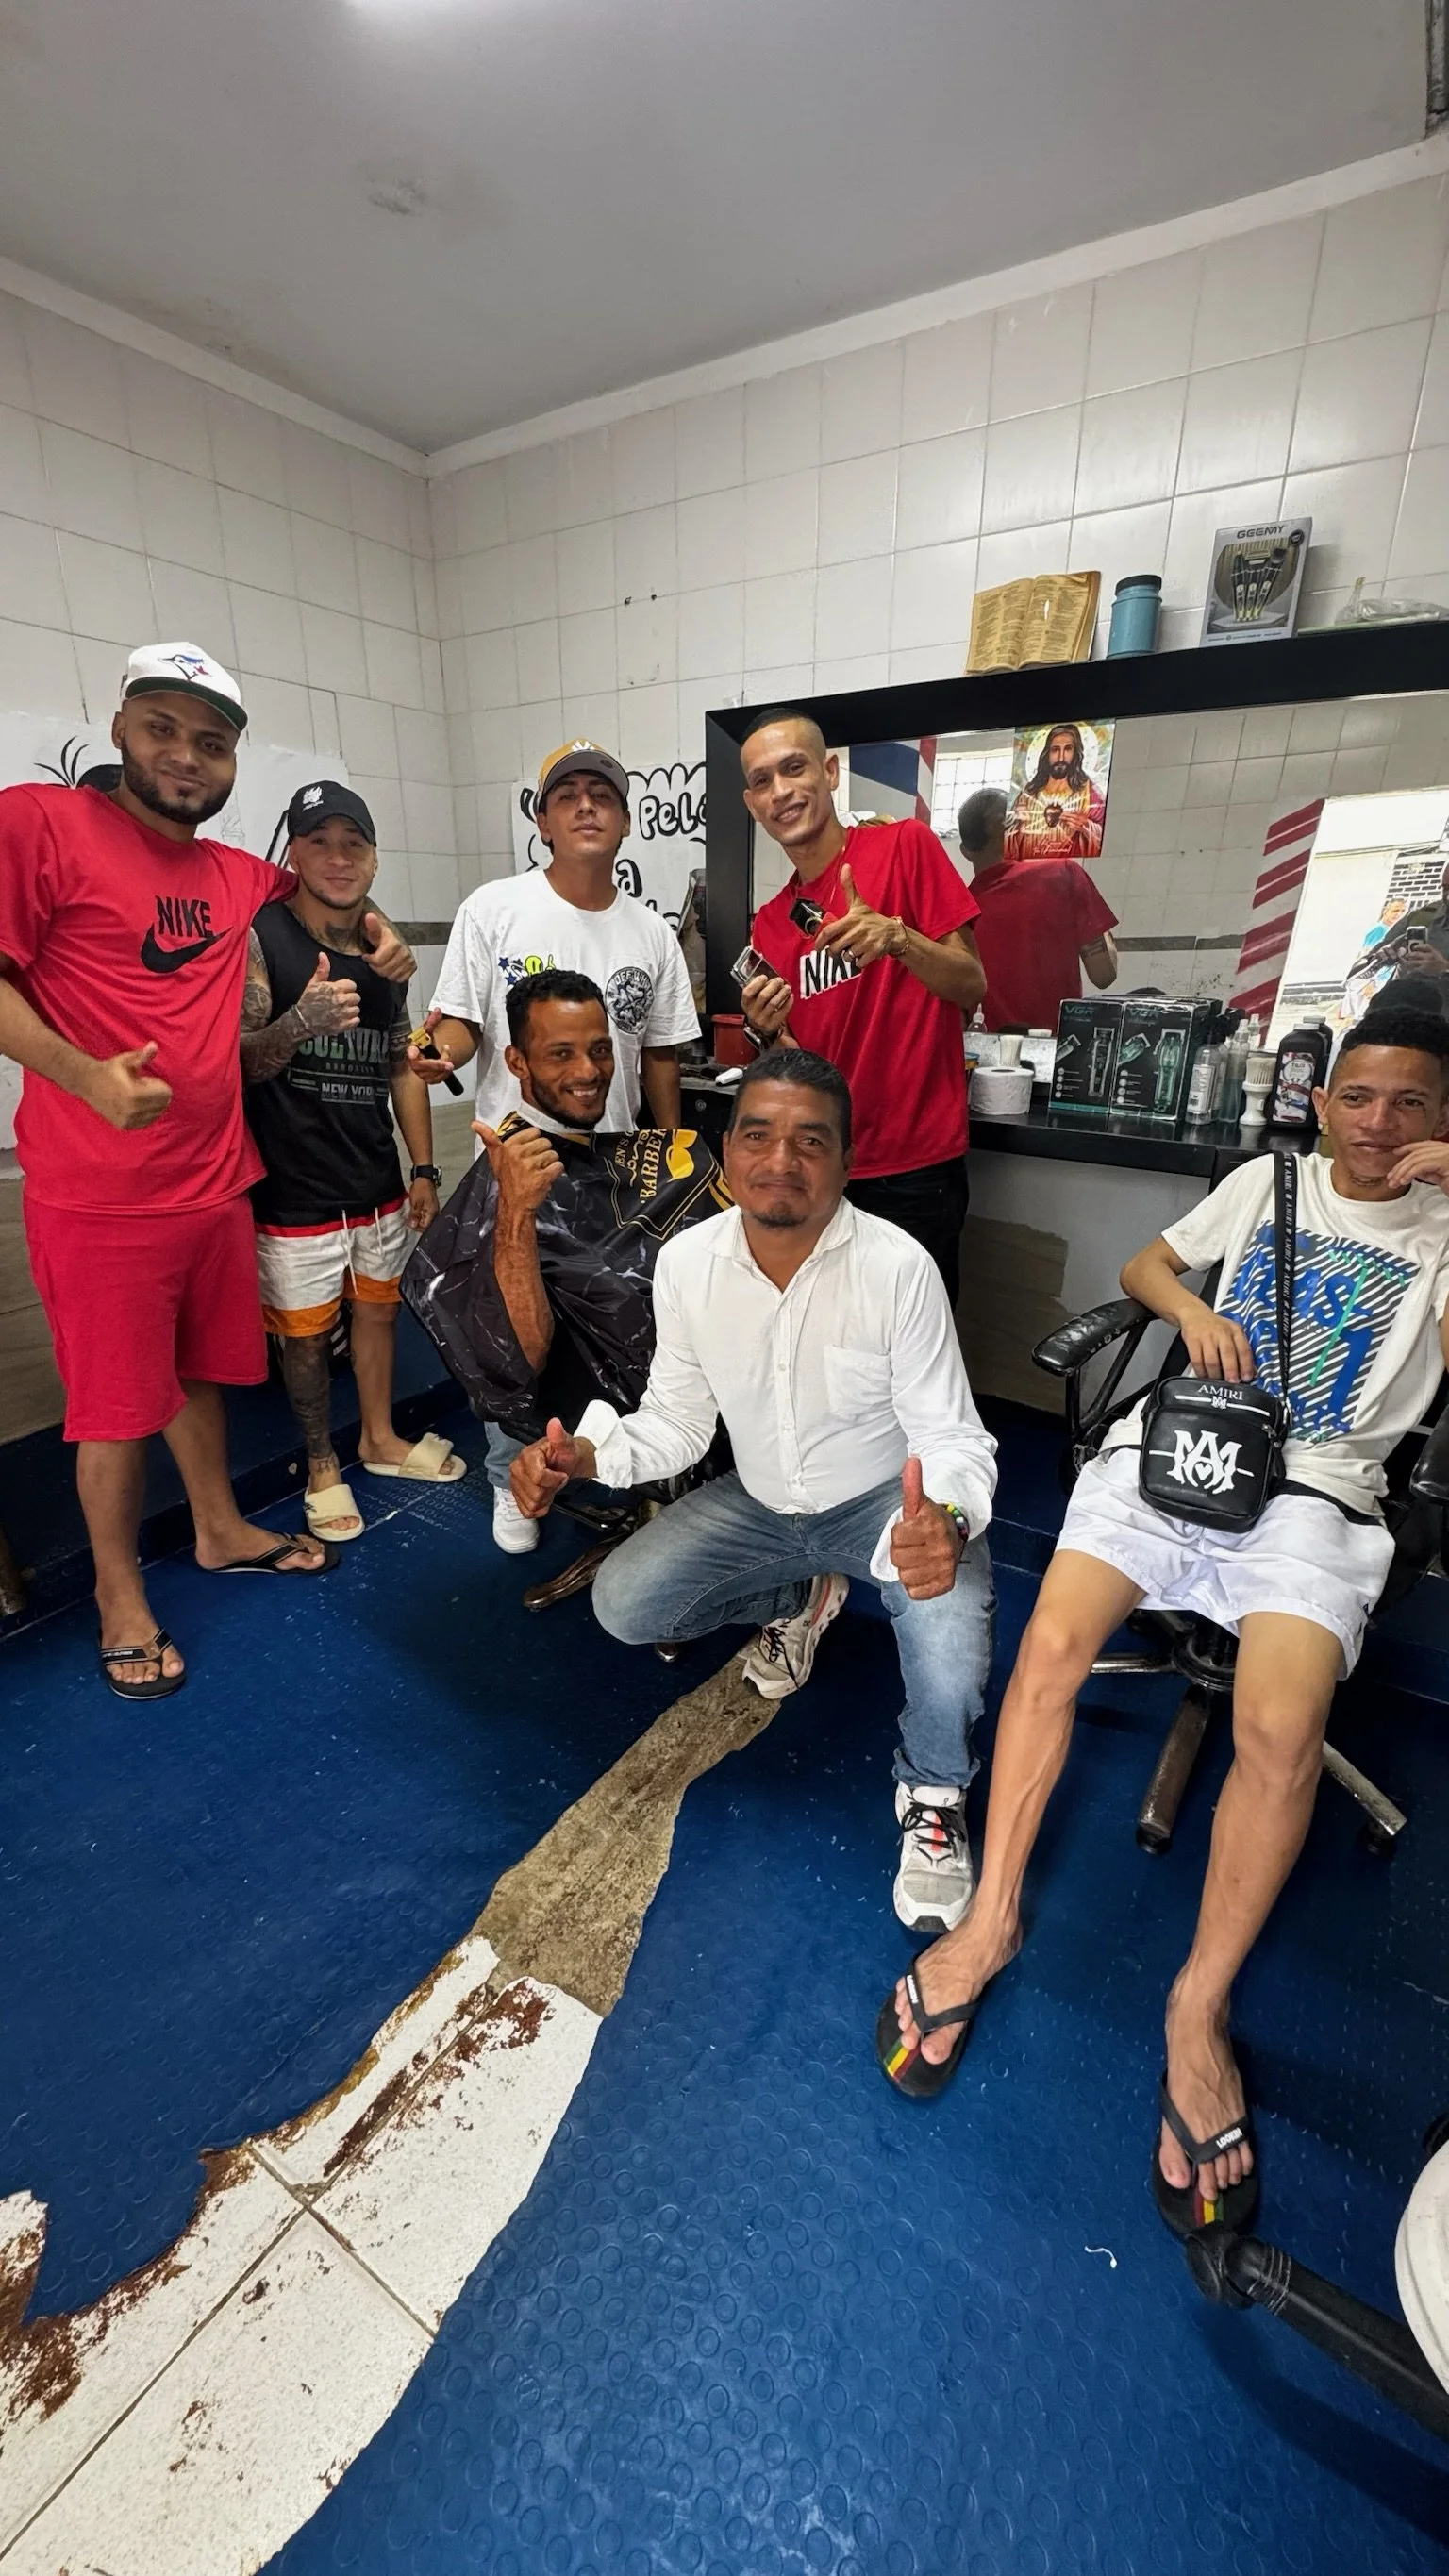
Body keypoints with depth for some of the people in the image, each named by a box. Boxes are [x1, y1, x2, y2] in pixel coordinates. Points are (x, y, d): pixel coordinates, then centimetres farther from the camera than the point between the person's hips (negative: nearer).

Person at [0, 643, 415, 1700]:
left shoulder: (240, 876, 12)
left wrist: (382, 938, 15)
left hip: (216, 1179, 6)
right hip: (100, 1197, -6)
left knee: (203, 1369, 19)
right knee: (119, 1402, 5)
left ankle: (222, 1530, 38)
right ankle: (120, 1593, 25)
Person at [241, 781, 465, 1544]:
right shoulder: (258, 935, -9)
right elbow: (240, 1062, -13)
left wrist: (423, 1169, 9)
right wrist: (301, 1021, -34)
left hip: (378, 1180, 5)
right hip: (295, 1187, -5)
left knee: (378, 1307, 17)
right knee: (306, 1330, 8)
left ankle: (380, 1438, 38)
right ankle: (322, 1465, 28)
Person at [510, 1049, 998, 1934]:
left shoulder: (898, 1268, -25)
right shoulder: (687, 1262, -13)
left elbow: (951, 1437, -20)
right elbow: (677, 1422, -3)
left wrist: (947, 1519, -44)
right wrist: (582, 1454, -23)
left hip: (887, 1499, -4)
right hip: (760, 1502, 4)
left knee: (951, 1629, -33)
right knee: (623, 1603, -7)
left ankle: (934, 1796, 2)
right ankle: (799, 1599, 20)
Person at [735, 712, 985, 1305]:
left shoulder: (905, 846, -3)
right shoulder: (769, 923, 11)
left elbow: (971, 987, -8)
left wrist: (897, 936, -25)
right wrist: (769, 1036, -10)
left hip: (914, 1166, -4)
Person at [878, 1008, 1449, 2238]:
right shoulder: (1269, 1179, 22)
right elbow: (1142, 1266, 25)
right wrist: (1193, 1308, 2)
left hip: (1310, 1494, -1)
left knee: (1282, 1727, -27)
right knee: (1050, 1645, -21)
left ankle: (1201, 2004, -9)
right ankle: (991, 1918, -7)